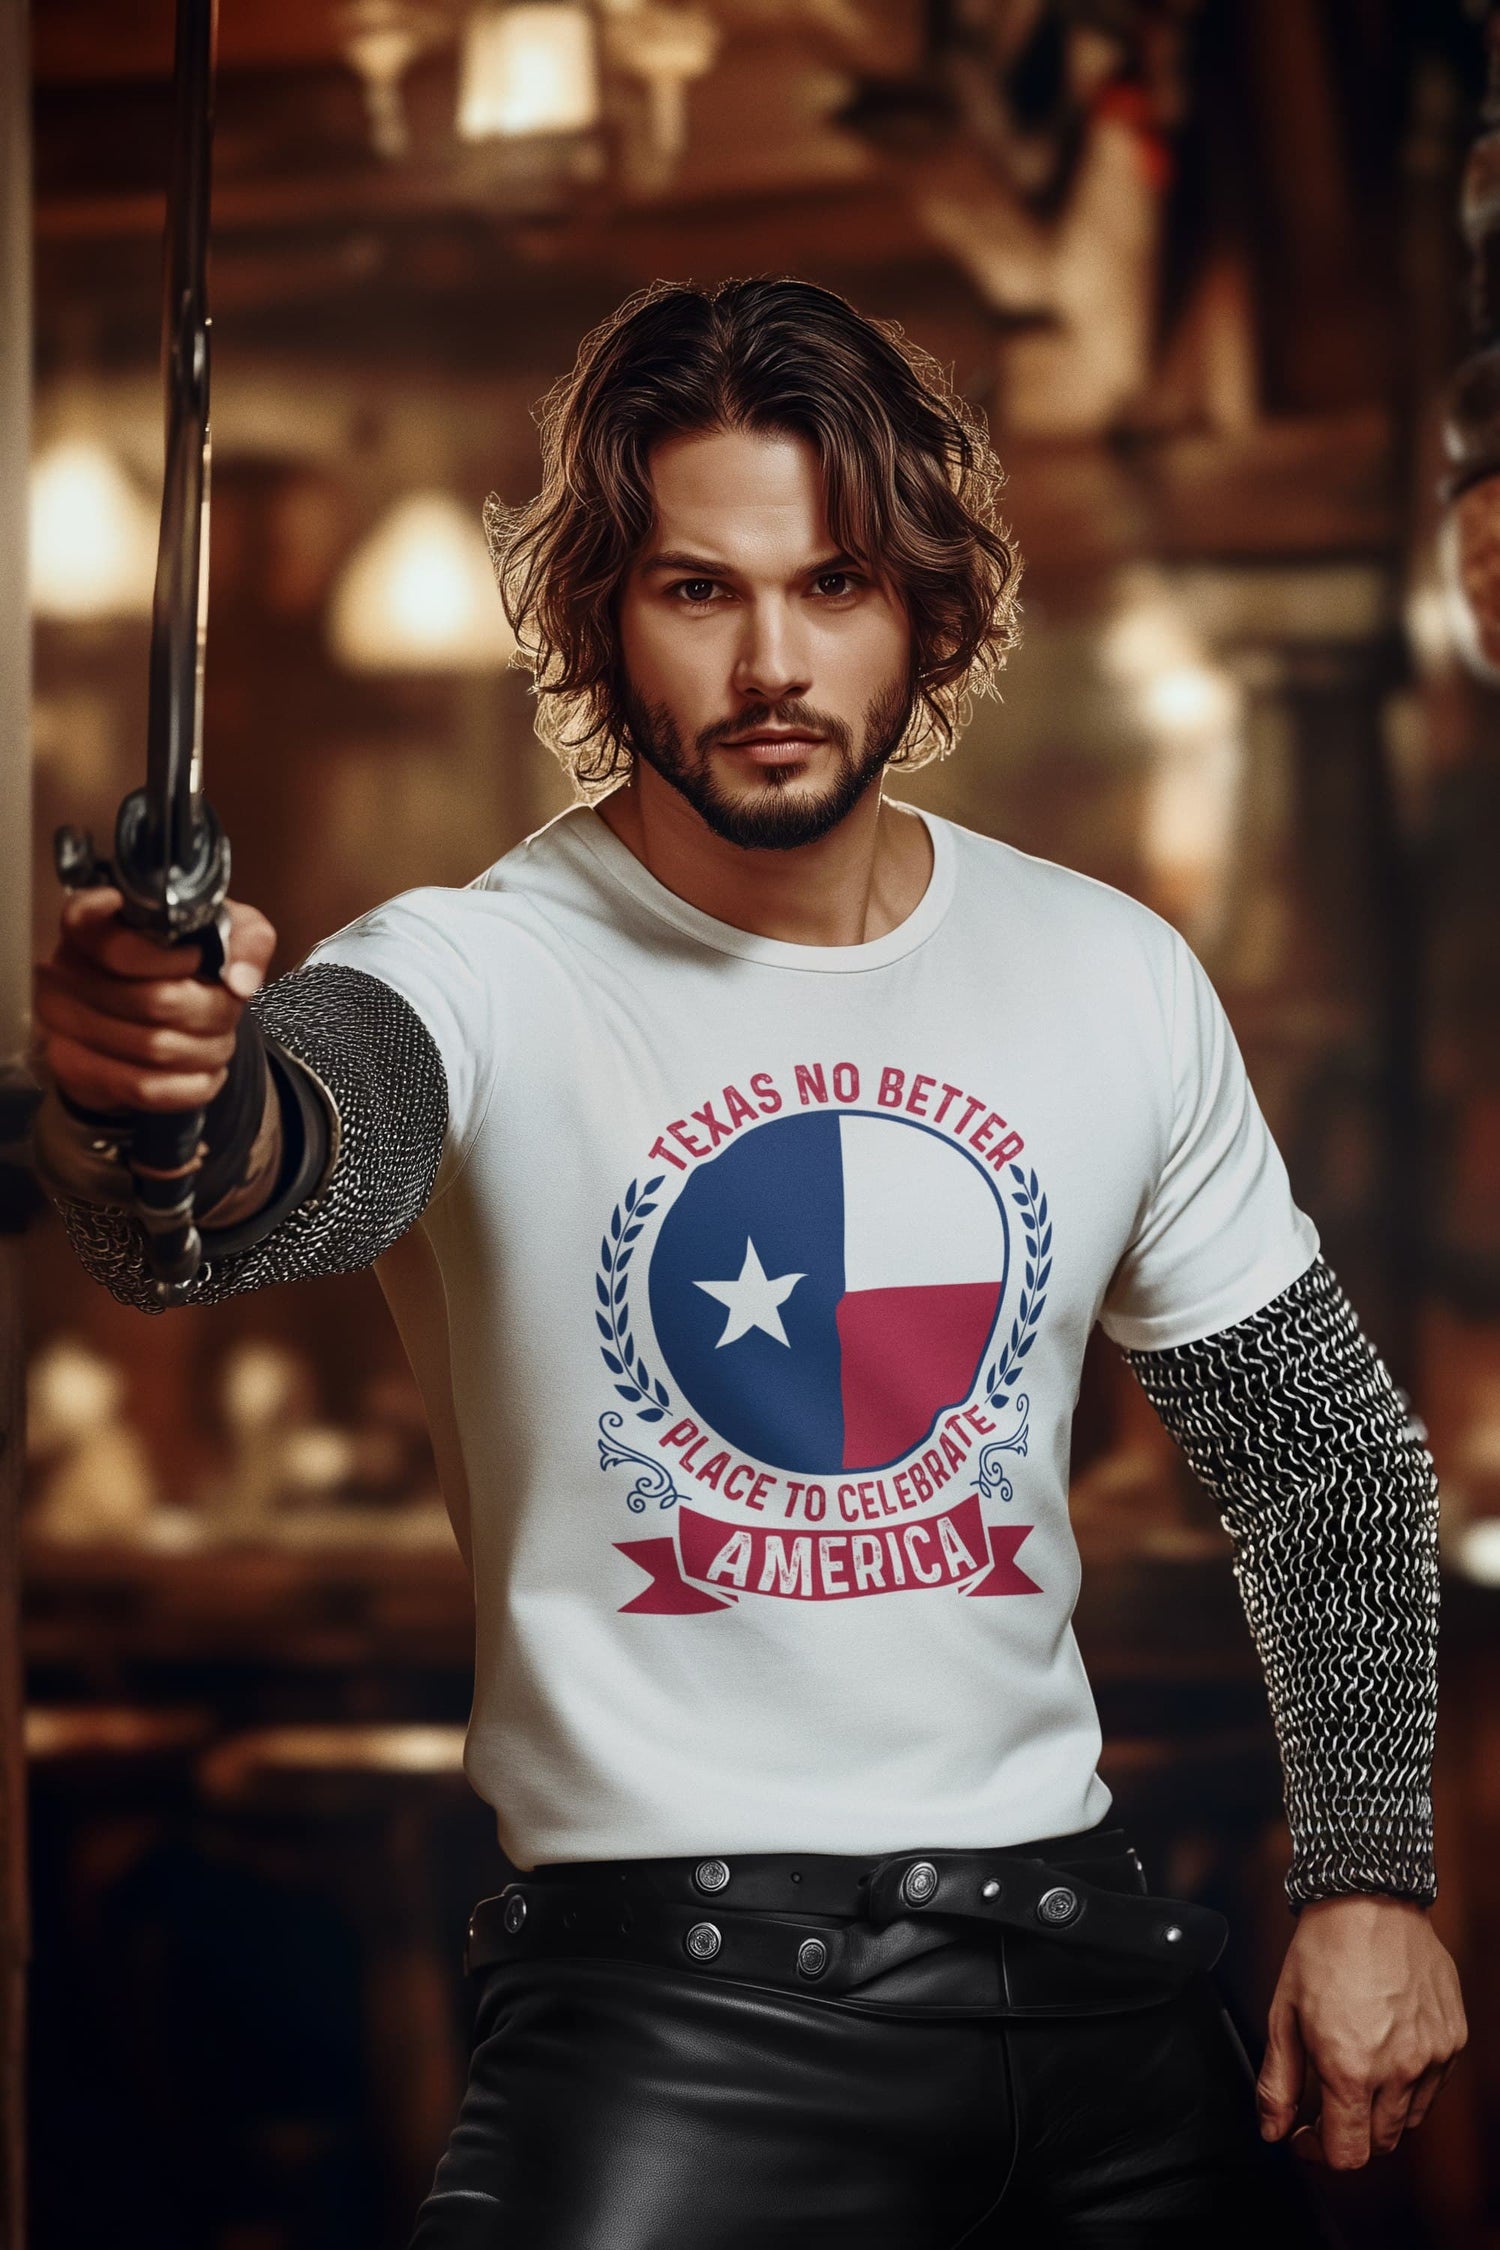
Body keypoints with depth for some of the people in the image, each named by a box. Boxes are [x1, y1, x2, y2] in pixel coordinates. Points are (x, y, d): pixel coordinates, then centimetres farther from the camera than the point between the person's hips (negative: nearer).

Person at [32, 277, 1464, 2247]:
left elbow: (1325, 1445, 13)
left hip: (1083, 1952, 5)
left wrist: (1371, 1878, 6)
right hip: (672, 1993, -4)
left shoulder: (1115, 979, 3)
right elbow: (304, 1160, -36)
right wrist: (174, 1096, -59)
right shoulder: (484, 973, -11)